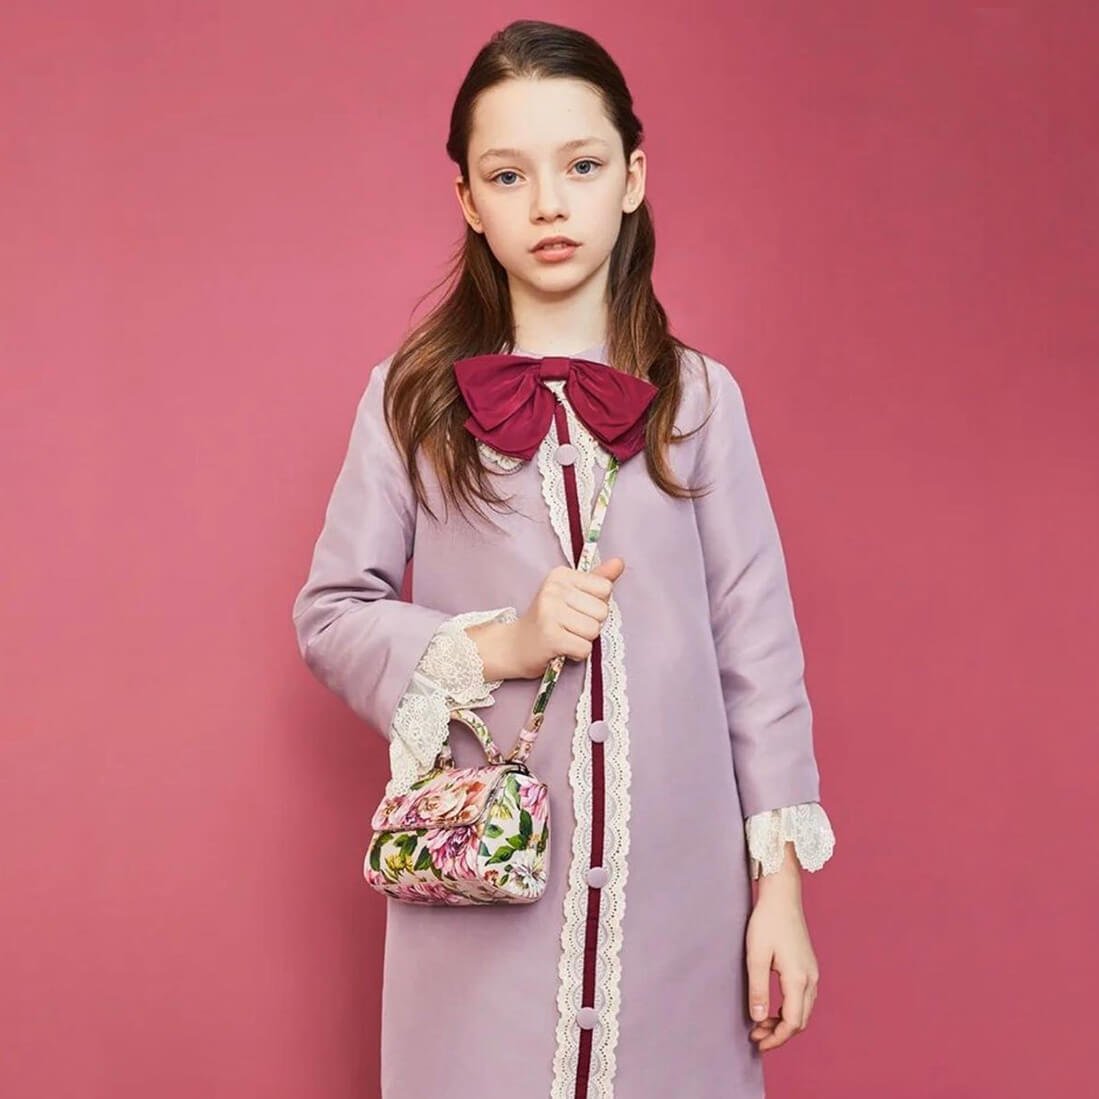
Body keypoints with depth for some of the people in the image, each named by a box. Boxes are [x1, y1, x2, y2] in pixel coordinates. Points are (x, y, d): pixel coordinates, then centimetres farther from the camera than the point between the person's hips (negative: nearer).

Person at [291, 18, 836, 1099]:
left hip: (675, 886, 1)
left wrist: (781, 881, 0)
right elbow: (329, 615, 2)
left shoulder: (699, 397, 1)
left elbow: (757, 644, 1)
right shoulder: (412, 398, 0)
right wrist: (497, 647, -14)